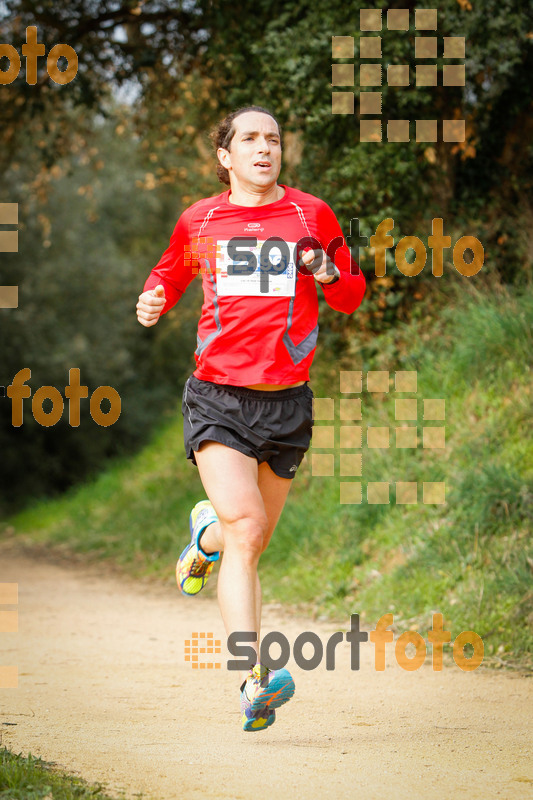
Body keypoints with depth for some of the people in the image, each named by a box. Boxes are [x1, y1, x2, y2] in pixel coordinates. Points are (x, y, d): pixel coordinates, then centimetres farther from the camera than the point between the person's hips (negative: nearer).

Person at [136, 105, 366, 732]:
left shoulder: (312, 215, 6)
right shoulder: (198, 221, 7)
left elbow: (352, 297, 14)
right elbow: (169, 273, 26)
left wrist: (328, 274, -10)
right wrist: (153, 300, 2)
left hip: (287, 403, 2)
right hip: (217, 396, -2)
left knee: (254, 539, 14)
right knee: (245, 530, -20)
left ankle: (207, 535, 52)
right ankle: (255, 682, -24)